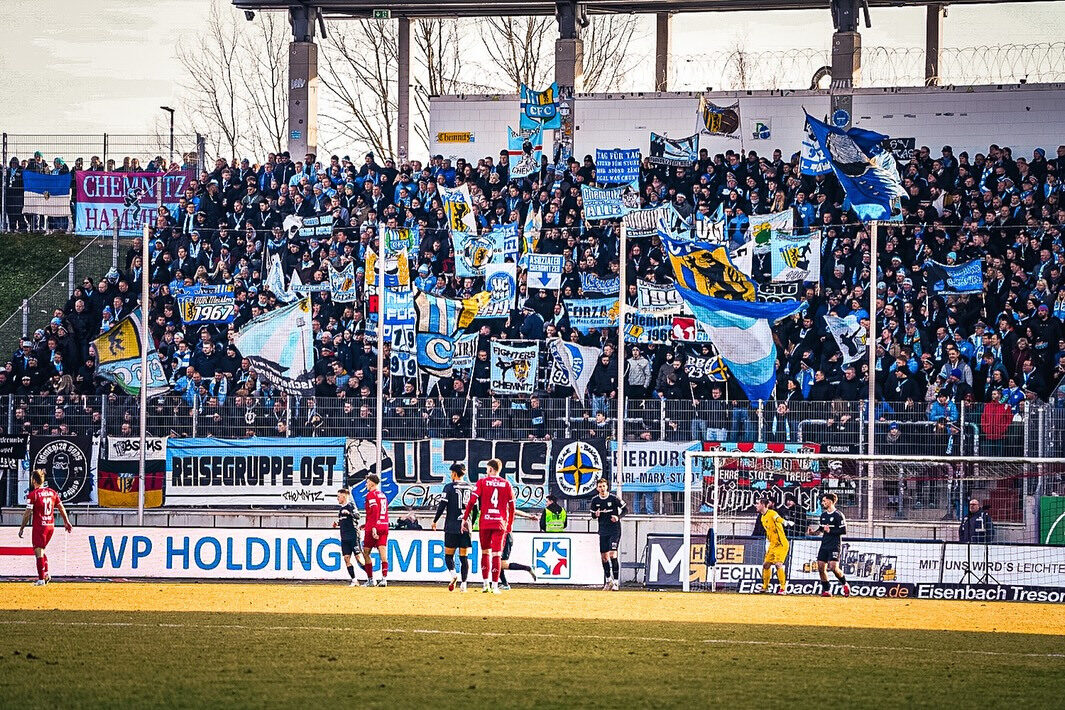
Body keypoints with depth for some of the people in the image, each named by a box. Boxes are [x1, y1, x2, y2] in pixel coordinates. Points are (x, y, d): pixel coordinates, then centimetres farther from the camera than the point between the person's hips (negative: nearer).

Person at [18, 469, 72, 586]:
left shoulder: (33, 494, -10)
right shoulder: (52, 492, 7)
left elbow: (28, 513, -11)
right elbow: (61, 508, 12)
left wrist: (22, 528, -4)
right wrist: (67, 522, 23)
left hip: (39, 526, -6)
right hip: (51, 526, 6)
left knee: (39, 552, -3)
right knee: (41, 550, 21)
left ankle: (41, 579, -6)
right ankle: (46, 574, 12)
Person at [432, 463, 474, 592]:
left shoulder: (449, 487, -5)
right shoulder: (471, 488, 7)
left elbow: (442, 506, -8)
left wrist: (435, 521, 5)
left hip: (452, 527, -3)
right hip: (466, 528, 3)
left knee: (448, 555, 5)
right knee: (464, 557, 6)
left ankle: (453, 574, -21)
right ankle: (464, 584, 0)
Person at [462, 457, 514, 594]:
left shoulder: (482, 481, 1)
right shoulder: (506, 484, 5)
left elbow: (472, 501, -6)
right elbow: (511, 507, 6)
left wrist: (465, 518, -1)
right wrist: (509, 526, 14)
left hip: (485, 522, -1)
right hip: (500, 523, 1)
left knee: (485, 552, 13)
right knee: (496, 554, 0)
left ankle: (486, 583, 10)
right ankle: (495, 585, -4)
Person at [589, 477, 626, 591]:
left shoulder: (614, 499, -9)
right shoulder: (595, 500, 3)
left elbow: (624, 510, -1)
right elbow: (593, 514, 14)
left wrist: (618, 517, -19)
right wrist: (596, 514, -10)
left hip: (615, 530, -5)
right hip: (603, 532, 5)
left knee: (612, 554, -15)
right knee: (604, 556, 6)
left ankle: (616, 581, -13)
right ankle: (608, 581, 20)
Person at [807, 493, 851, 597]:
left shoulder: (838, 515, -9)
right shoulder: (823, 515, 14)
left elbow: (843, 531, -13)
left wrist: (830, 531, -18)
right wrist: (813, 532, 2)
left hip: (834, 546, -7)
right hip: (824, 545, 7)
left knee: (833, 567, -17)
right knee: (821, 568, 1)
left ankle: (845, 584, 6)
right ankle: (826, 590, 10)